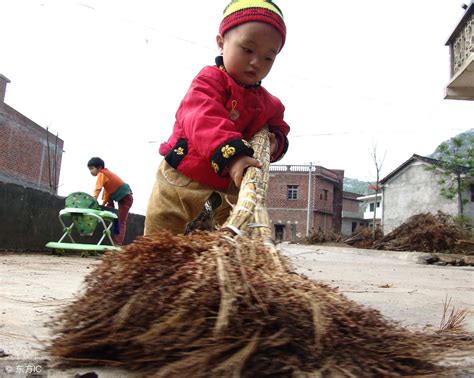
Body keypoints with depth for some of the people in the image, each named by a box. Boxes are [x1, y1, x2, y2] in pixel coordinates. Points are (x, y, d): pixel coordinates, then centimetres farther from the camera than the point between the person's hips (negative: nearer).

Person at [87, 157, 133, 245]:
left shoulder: (101, 174, -14)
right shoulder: (106, 173, 11)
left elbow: (97, 189, -24)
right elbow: (106, 190, 16)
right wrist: (103, 204, 14)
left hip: (126, 197, -9)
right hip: (121, 197, 9)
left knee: (121, 222, -9)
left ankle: (117, 244, -9)